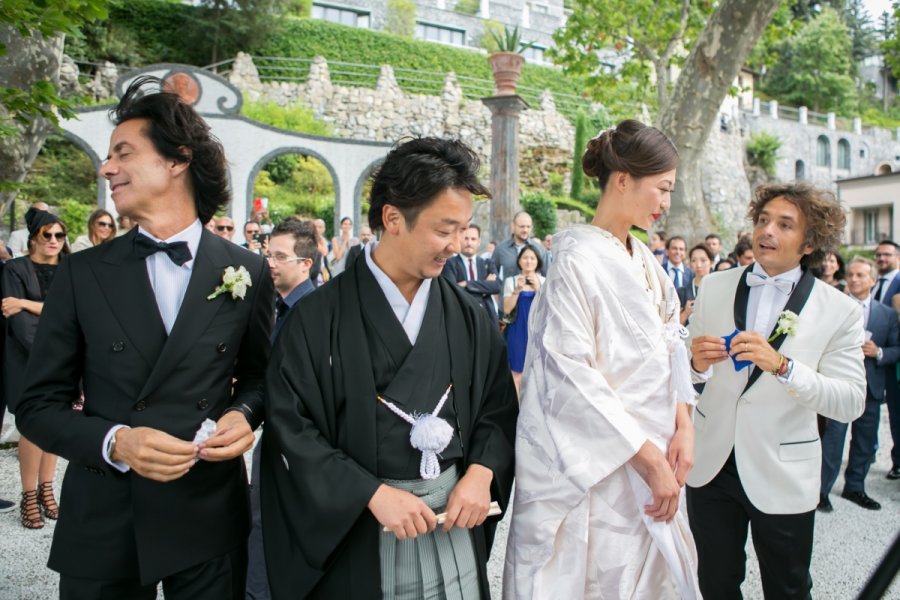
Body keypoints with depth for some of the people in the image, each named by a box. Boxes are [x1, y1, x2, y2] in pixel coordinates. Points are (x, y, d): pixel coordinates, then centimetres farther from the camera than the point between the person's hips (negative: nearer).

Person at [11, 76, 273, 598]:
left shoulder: (248, 272, -2)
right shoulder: (82, 274, -2)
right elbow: (38, 405, 0)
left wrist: (244, 414, -11)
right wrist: (114, 442, -17)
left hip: (210, 521, 0)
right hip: (102, 525, 1)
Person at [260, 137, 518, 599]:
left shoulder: (466, 315, 1)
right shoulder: (319, 318, -11)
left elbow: (499, 406, 6)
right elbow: (290, 424, -12)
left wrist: (481, 474, -10)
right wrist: (372, 493, -18)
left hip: (454, 516, 3)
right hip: (353, 531, -3)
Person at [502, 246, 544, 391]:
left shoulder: (544, 281, 5)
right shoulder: (511, 281, 2)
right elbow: (506, 310, -5)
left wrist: (537, 288, -16)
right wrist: (517, 289, -16)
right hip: (518, 333, -2)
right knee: (516, 375, 0)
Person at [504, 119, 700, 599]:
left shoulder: (646, 262, 8)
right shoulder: (578, 260, -16)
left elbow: (669, 346, 10)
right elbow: (573, 375, -20)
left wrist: (683, 425, -4)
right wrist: (648, 456, -18)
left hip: (652, 456, 7)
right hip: (598, 465, -7)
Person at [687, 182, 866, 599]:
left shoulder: (840, 311, -7)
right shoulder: (714, 287, 1)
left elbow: (851, 402, -14)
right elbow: (685, 374, 5)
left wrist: (781, 365, -28)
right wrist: (697, 363, -18)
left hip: (782, 474, -2)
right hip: (711, 465, 2)